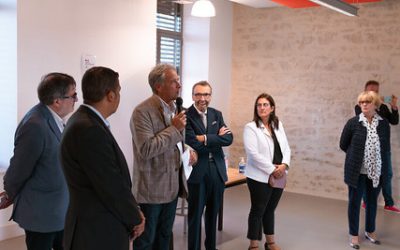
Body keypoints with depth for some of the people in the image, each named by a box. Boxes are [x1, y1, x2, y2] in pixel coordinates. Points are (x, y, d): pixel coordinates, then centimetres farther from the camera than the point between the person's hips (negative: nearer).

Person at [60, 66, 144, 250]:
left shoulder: (86, 121, 6)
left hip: (103, 227, 9)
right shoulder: (88, 130, -24)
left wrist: (132, 211, 3)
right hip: (97, 234, -9)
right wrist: (135, 219, -8)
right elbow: (112, 187, -22)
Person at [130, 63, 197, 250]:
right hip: (151, 189, -8)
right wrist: (174, 128, -21)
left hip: (172, 185, 8)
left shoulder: (174, 107, 9)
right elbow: (146, 149, -27)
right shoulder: (142, 112, -18)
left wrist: (187, 150, 0)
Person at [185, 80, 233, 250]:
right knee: (195, 215, 5)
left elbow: (229, 139, -4)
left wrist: (206, 139, -15)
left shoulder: (217, 114, 9)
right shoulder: (186, 116, -9)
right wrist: (217, 138, -11)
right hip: (197, 171, -5)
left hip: (217, 170, 5)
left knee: (213, 213, 17)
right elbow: (193, 143, -21)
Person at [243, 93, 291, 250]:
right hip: (260, 177, -5)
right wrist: (272, 169, -17)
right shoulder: (250, 127, -9)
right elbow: (253, 154, -17)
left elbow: (286, 148, 8)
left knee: (270, 209, 16)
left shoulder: (278, 125, 10)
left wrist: (284, 165, -10)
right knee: (258, 210, 3)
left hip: (278, 176, 6)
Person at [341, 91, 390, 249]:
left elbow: (386, 147, 9)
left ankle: (370, 231, 33)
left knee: (372, 201, 15)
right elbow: (343, 145, 2)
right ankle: (354, 234, 19)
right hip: (357, 171, -2)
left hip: (377, 171, 2)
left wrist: (378, 157, 1)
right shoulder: (353, 122, -7)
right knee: (354, 202, 5)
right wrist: (357, 155, 5)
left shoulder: (384, 123, -1)